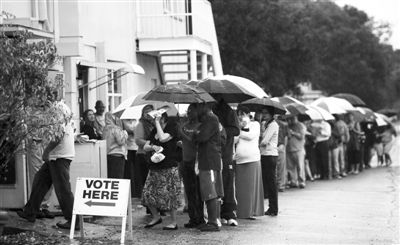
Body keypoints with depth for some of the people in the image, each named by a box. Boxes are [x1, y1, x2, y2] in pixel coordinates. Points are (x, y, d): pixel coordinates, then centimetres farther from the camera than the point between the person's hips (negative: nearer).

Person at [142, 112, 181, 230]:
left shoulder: (172, 127, -5)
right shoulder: (154, 131, 16)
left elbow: (163, 138, -22)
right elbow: (145, 147, 15)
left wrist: (157, 123, -13)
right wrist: (152, 147, -8)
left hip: (169, 168, -7)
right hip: (154, 167, 7)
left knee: (169, 195, -4)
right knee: (147, 193, 3)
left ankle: (173, 222, 7)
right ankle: (156, 217, 22)